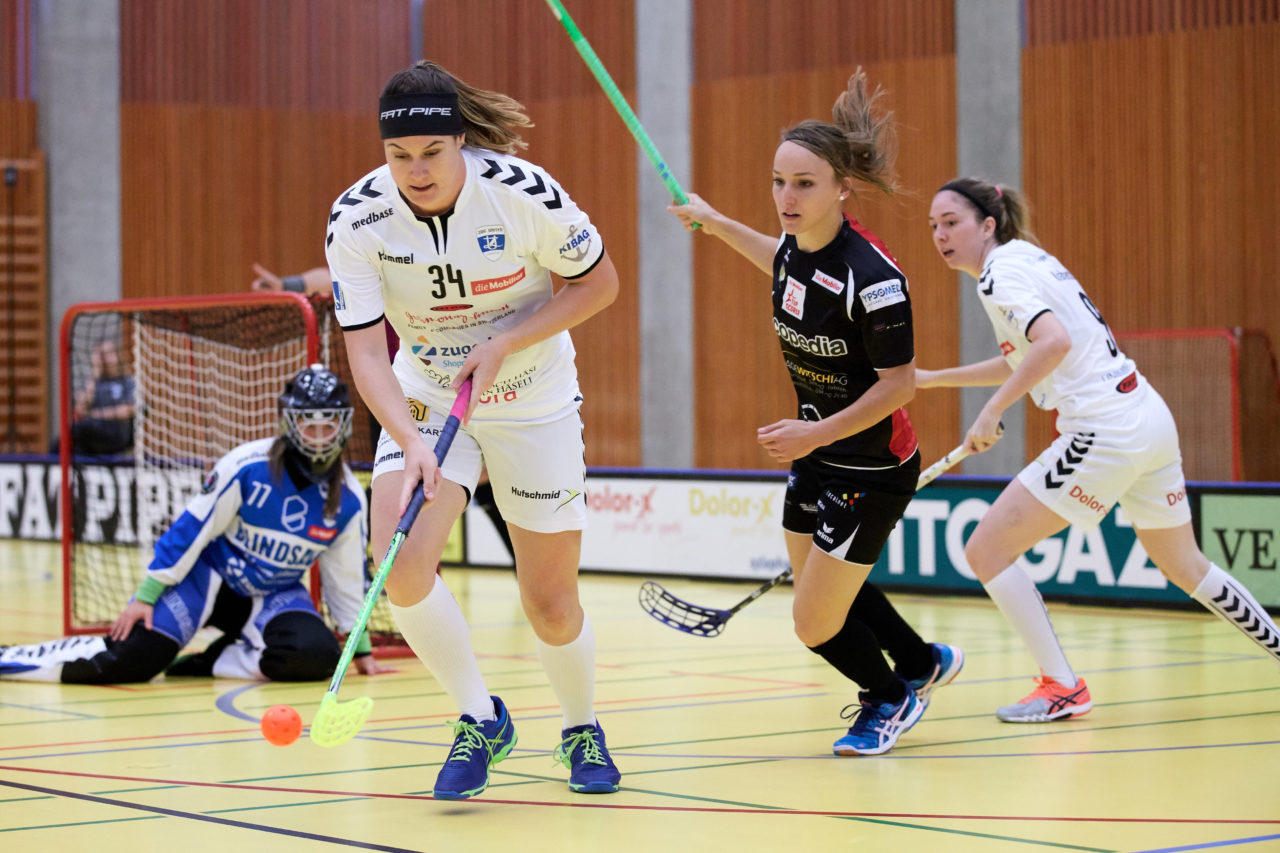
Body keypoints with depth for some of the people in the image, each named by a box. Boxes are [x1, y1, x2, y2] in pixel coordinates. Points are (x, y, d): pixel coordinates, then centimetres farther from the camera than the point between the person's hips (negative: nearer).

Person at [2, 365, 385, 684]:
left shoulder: (348, 497, -7)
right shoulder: (245, 465, -19)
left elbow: (346, 578, 4)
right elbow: (191, 529, -14)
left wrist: (361, 648, 7)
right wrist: (146, 595, -16)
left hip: (275, 596, 4)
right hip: (210, 575, -3)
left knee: (318, 655, -28)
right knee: (137, 655, -23)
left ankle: (212, 662, -9)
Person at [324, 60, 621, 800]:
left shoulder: (522, 191, -23)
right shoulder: (358, 218, -19)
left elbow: (600, 282, -10)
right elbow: (366, 350, -19)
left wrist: (504, 343, -22)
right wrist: (411, 444, -35)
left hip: (533, 400, -2)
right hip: (424, 396, 2)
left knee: (550, 603, 1)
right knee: (401, 565, -20)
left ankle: (583, 731, 31)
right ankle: (481, 719, 3)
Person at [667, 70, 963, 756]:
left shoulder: (871, 275, -29)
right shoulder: (798, 247, -6)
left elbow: (900, 382, -23)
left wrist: (819, 433, -26)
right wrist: (715, 223, 25)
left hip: (871, 469, -8)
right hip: (815, 453, 8)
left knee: (816, 625, -1)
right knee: (820, 588, 23)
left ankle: (890, 698, 29)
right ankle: (921, 662, 47)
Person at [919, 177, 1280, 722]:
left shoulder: (999, 272, -10)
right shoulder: (1028, 258, 17)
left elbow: (1055, 341, -28)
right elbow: (1024, 362, 29)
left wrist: (992, 411, -24)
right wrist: (935, 379, 27)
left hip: (1106, 430, -10)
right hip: (1151, 417, 10)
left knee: (986, 551, -5)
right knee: (1185, 568, 26)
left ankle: (1061, 687, -3)